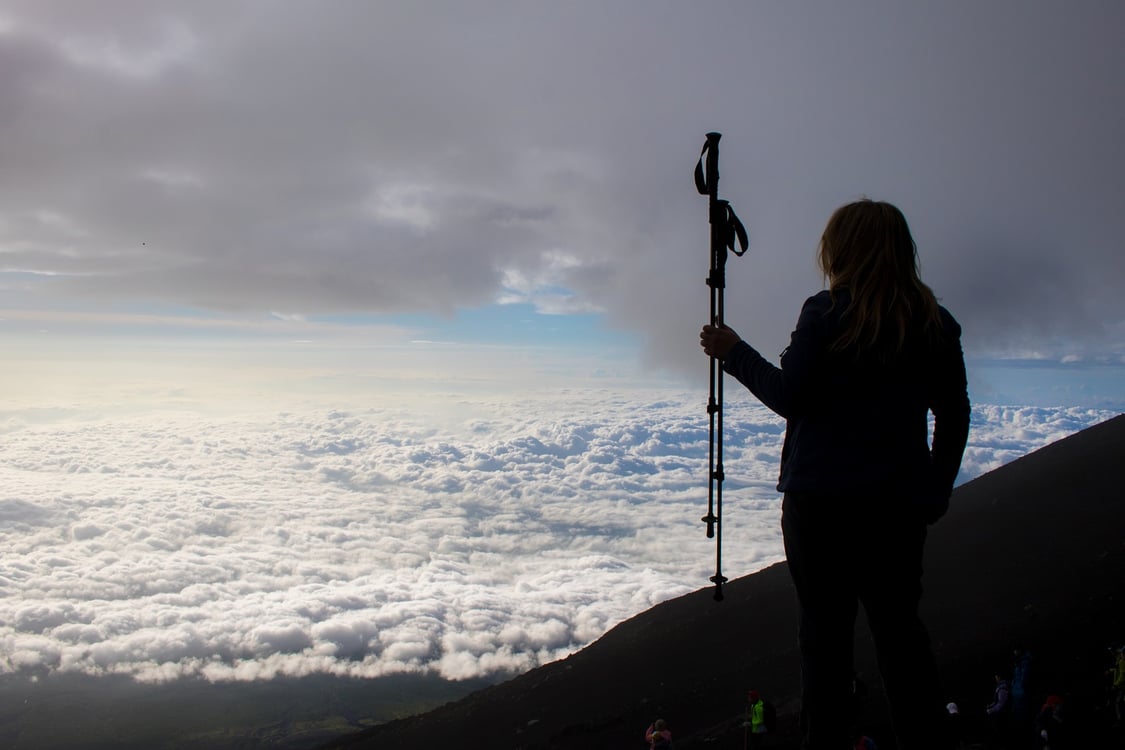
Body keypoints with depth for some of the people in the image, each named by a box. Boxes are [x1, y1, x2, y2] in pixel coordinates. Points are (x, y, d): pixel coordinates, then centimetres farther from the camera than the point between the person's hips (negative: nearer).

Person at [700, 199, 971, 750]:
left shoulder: (826, 312, -10)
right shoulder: (936, 322, 5)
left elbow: (790, 398, -10)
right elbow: (954, 417, 9)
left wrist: (734, 353, 2)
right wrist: (936, 491, 17)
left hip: (822, 498, -4)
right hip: (899, 502, 4)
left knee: (825, 627, 5)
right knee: (899, 626, 12)